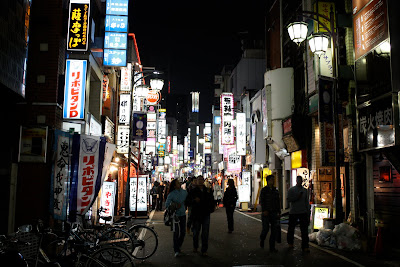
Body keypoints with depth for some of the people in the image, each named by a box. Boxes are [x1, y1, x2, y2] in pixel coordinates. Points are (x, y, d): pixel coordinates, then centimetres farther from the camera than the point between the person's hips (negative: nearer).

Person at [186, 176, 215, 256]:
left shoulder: (208, 190, 6)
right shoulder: (193, 191, -1)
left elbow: (212, 201, 15)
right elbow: (188, 202, -3)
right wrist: (194, 200, -20)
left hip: (206, 214, 1)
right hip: (196, 214, -1)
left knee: (205, 233, 1)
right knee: (196, 232, 12)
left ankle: (204, 250, 10)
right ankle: (195, 247, 34)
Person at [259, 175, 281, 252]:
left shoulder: (276, 191, 12)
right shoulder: (264, 190, -2)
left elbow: (278, 202, 16)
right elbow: (261, 201, -7)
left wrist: (278, 212, 11)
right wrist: (264, 210, -15)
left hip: (274, 213, 4)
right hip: (266, 213, -4)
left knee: (274, 230, 2)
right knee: (266, 228, -5)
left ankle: (272, 247, 10)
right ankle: (262, 240, 26)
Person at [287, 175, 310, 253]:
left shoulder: (304, 190, 11)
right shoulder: (291, 190, 1)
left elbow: (306, 202, 13)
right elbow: (289, 199, -12)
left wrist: (308, 213, 9)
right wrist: (297, 197, -22)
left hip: (303, 212, 2)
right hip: (293, 212, -2)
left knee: (304, 230, -5)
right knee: (291, 228, 10)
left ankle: (305, 246, -2)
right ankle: (290, 243, 29)